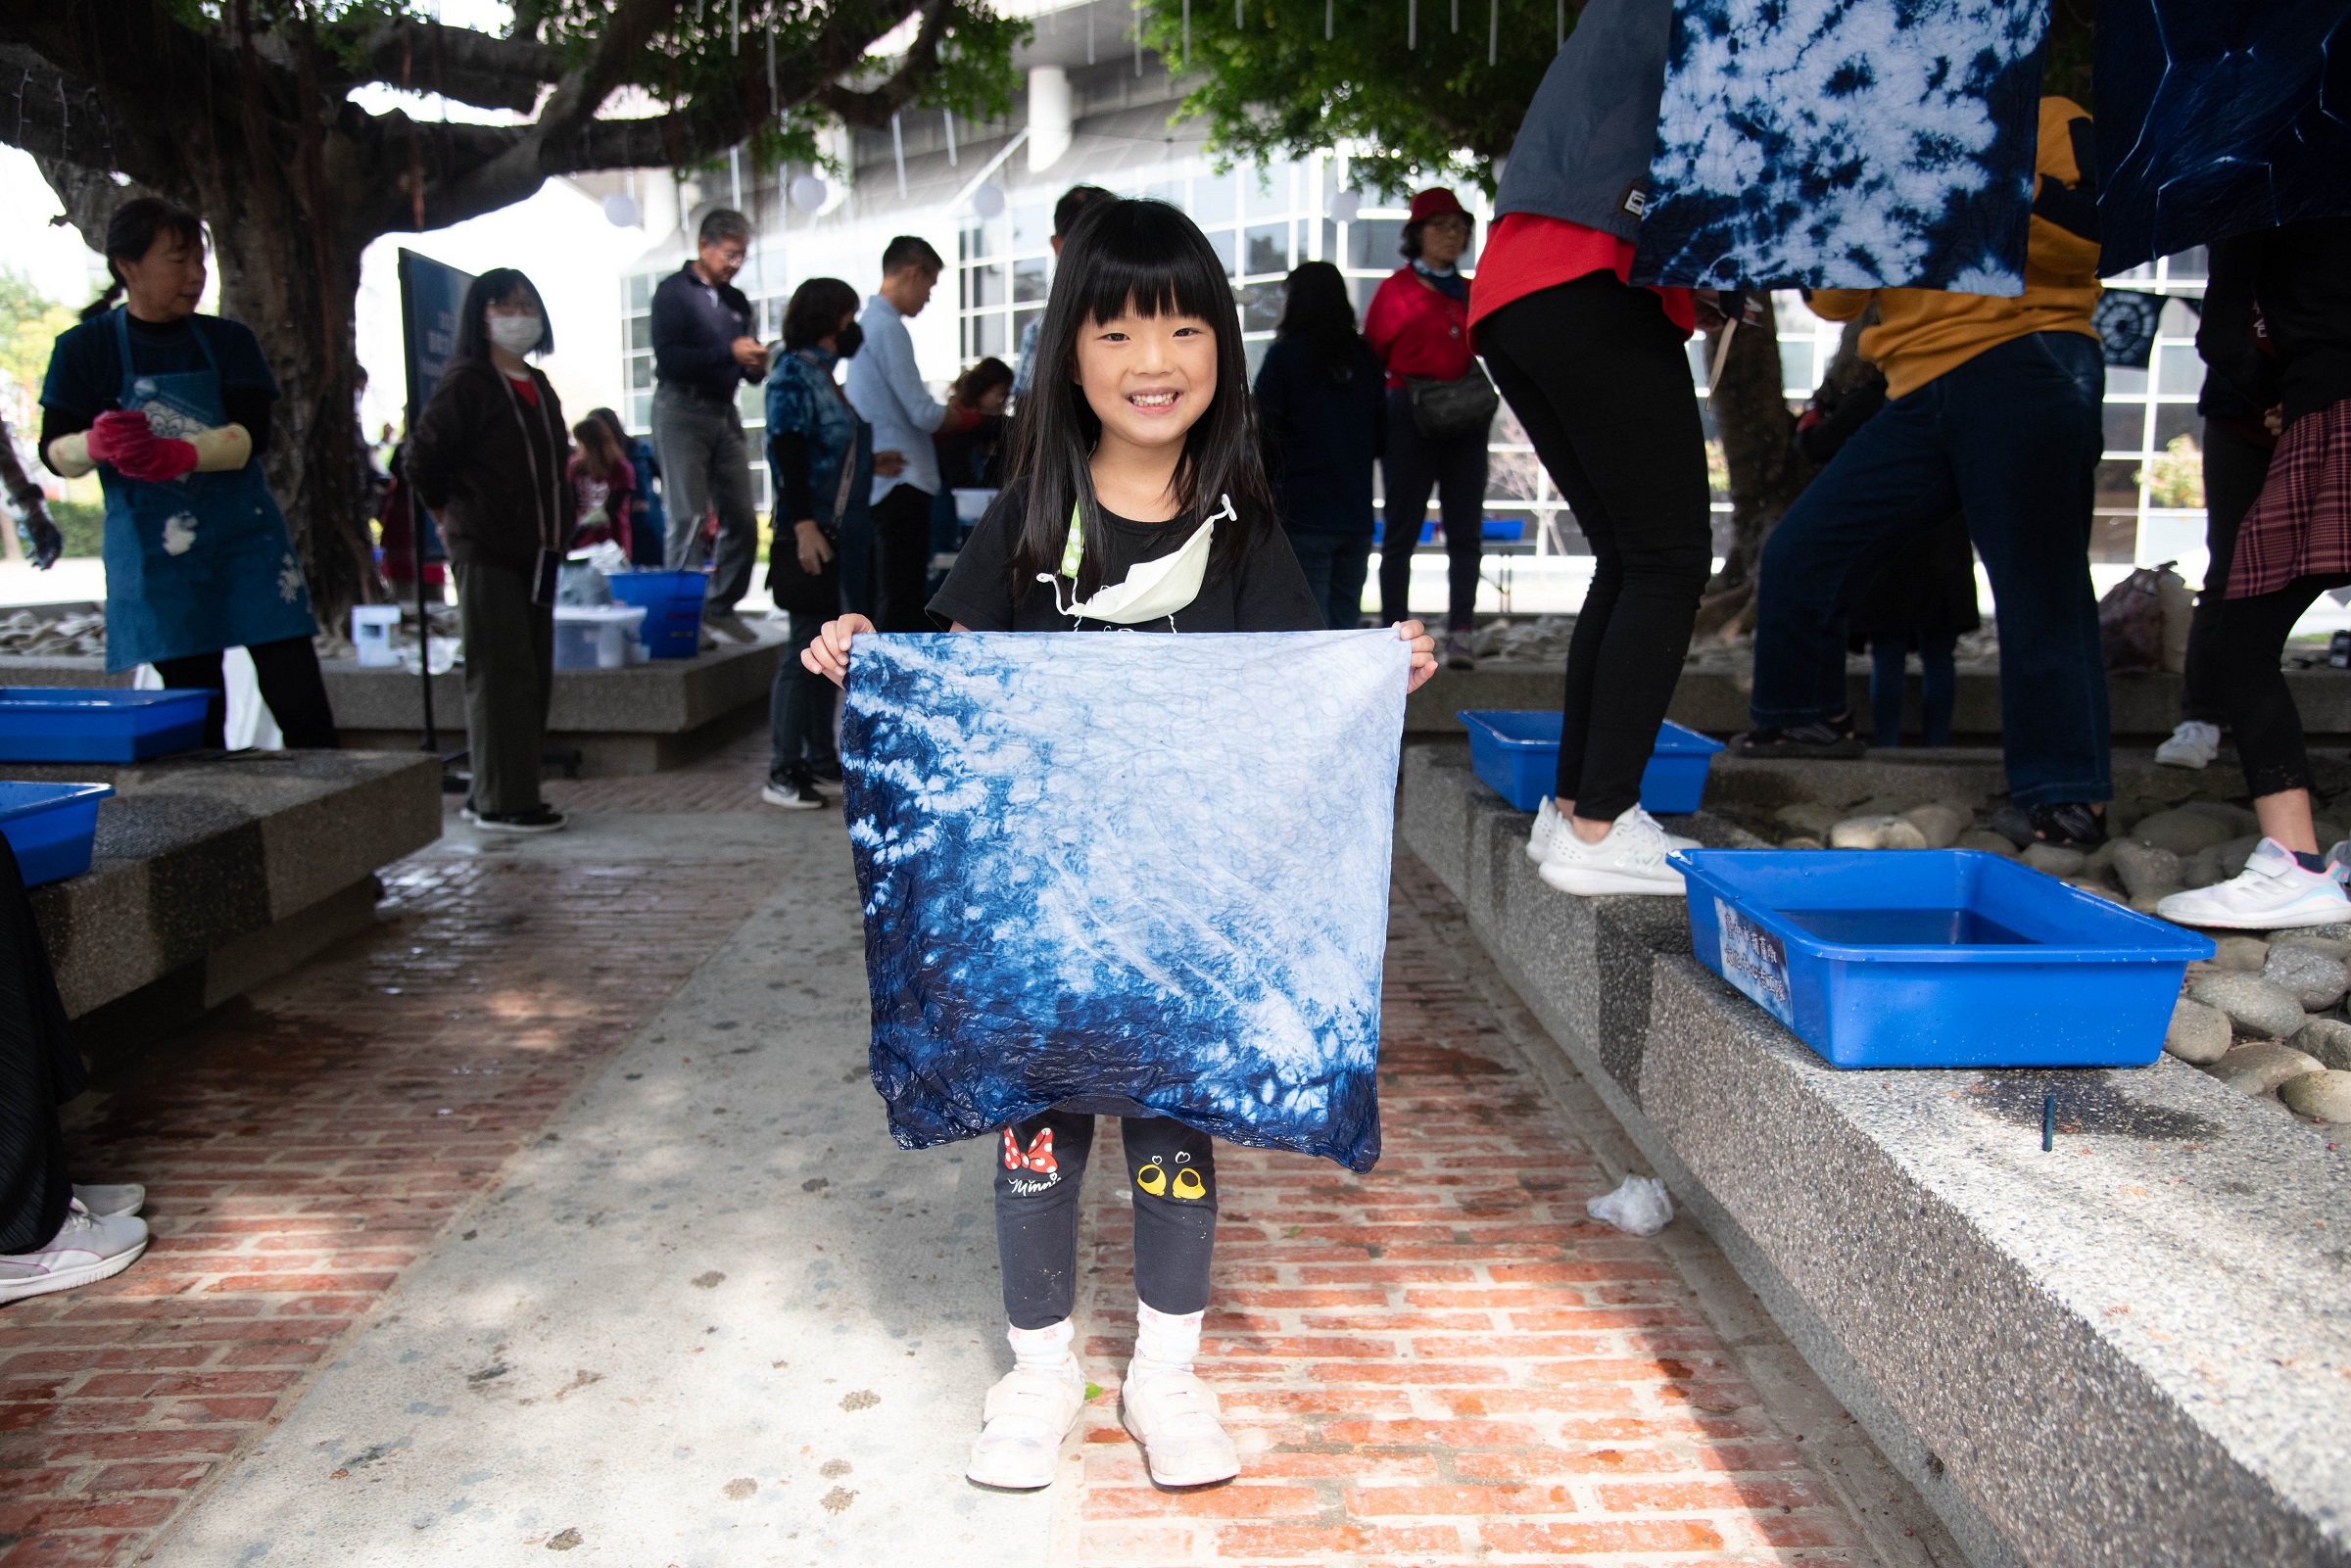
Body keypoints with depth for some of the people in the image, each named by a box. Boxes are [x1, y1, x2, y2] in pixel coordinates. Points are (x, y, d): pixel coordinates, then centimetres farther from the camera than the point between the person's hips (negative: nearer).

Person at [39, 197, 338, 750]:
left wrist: (180, 454, -25)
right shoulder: (85, 348, 3)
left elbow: (253, 435, -6)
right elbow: (54, 450, 1)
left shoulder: (229, 341, 6)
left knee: (298, 695, -6)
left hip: (245, 536, 1)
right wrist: (97, 443, -23)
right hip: (153, 549, -1)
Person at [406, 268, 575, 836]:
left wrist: (556, 531, 12)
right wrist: (451, 513, 5)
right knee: (501, 676, -7)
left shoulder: (537, 386, 17)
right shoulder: (467, 382, -6)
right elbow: (423, 457, -8)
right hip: (486, 552, -8)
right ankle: (500, 802, -1)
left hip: (535, 551, 8)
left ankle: (497, 794, 18)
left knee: (533, 677, 9)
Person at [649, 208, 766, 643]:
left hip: (725, 412, 6)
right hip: (682, 410, -6)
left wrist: (755, 365, -4)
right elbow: (668, 360, -13)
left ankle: (720, 606, 15)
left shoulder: (737, 301, 18)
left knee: (742, 520, 3)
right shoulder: (673, 292, -1)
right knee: (688, 518, -8)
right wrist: (729, 352, -20)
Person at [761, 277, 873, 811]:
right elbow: (787, 455, -17)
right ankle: (783, 771, -3)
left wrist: (874, 461, 10)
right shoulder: (792, 373, -8)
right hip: (810, 535, -9)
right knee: (804, 651, -8)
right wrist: (803, 525, -22)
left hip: (842, 534, 9)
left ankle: (821, 759, 20)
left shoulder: (828, 373, 17)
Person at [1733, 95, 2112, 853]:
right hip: (1921, 393, 6)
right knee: (1800, 552, 1)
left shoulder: (2051, 122, 8)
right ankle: (1802, 720, 19)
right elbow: (1835, 299, 15)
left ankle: (2067, 799, -6)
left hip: (2025, 366, -6)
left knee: (2038, 584, -11)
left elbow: (2090, 238, -6)